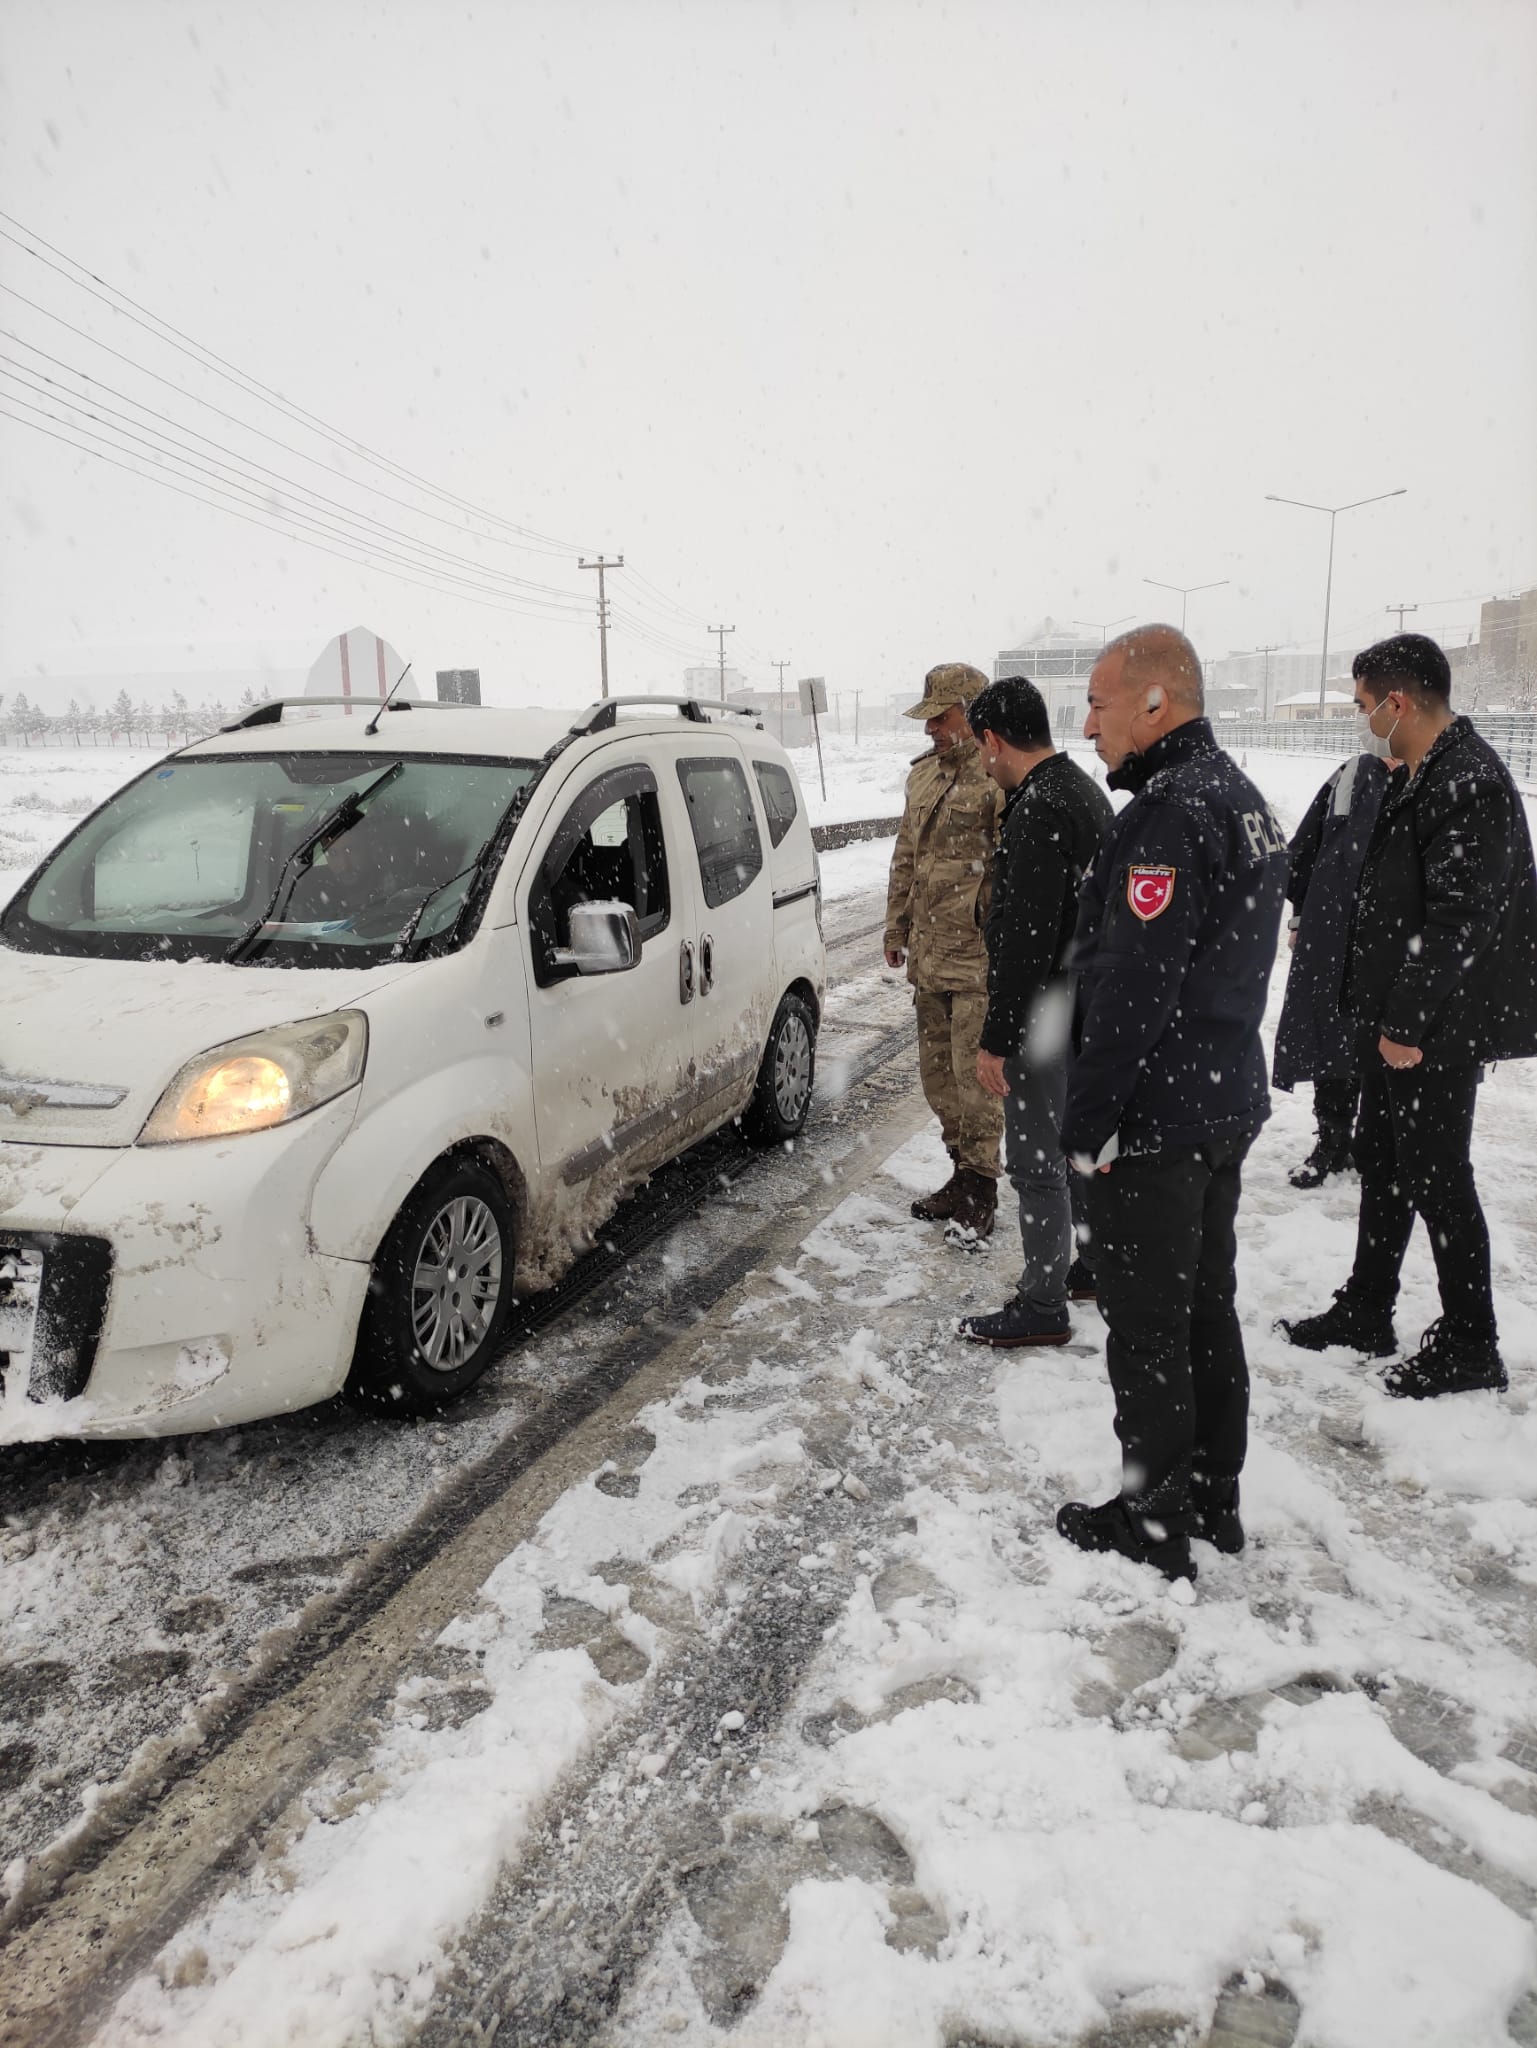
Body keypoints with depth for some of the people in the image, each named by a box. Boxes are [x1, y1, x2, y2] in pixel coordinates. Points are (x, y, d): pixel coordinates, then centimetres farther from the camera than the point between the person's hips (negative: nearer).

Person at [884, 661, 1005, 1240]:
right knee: (937, 1072, 15)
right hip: (928, 954, 8)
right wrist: (897, 926, 22)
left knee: (974, 1074, -3)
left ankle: (980, 1186, 12)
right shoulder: (924, 773, 15)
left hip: (979, 958, -8)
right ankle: (962, 1171, 30)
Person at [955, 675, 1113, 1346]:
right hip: (1085, 1008, 10)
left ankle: (1041, 1307, 10)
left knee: (1037, 1162, 0)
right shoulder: (1087, 791, 12)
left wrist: (995, 1040, -21)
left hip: (1044, 1017, -10)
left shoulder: (1038, 812, -22)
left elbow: (1025, 941, -26)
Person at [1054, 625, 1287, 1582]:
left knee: (1146, 1325, 3)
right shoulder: (1243, 798, 12)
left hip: (1156, 1119, -10)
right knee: (1209, 1308, 19)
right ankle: (1214, 1499, 33)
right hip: (1229, 1103, 10)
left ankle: (1156, 1521, 17)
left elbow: (1132, 990, -25)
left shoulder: (1170, 814, -21)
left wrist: (1086, 1121, -18)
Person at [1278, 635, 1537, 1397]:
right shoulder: (1414, 777, 12)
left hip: (1437, 1028, -10)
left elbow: (1460, 920, -24)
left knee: (1436, 1177, 0)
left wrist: (1409, 1021, -22)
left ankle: (1469, 1345, 16)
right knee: (1382, 1162, 17)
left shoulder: (1471, 784, -20)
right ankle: (1366, 1312, 31)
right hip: (1395, 1017, 10)